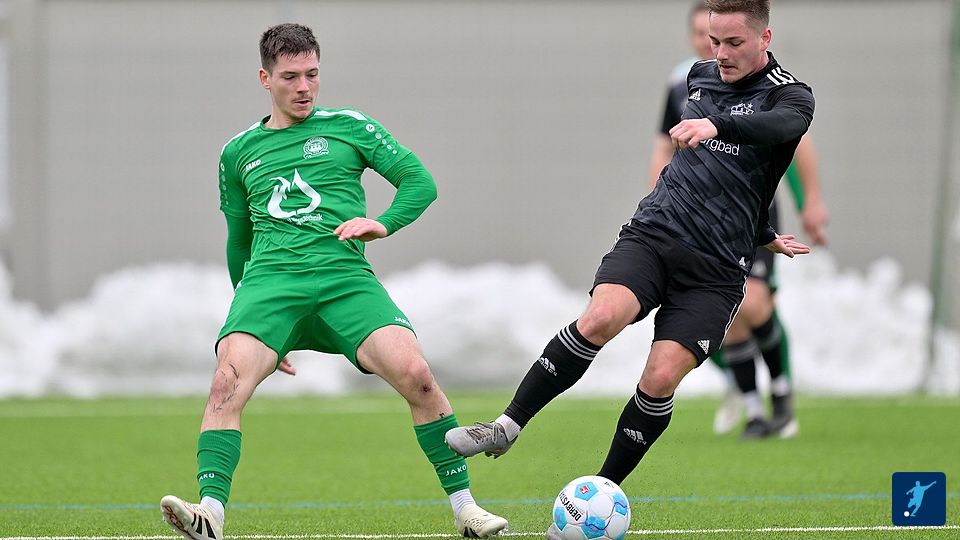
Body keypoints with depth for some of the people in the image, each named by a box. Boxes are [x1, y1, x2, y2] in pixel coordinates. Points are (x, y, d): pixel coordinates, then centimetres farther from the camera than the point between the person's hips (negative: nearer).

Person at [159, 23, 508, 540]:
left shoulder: (349, 127, 14)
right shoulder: (238, 153, 20)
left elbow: (419, 181, 11)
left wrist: (382, 224, -8)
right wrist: (250, 313, 26)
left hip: (345, 277, -1)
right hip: (270, 279, 1)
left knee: (415, 374, -22)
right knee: (227, 383, -26)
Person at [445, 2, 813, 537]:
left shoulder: (789, 94, -3)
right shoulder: (700, 77, 14)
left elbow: (782, 125, -30)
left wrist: (715, 125, -49)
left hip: (714, 270, -3)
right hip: (654, 232, 3)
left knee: (661, 377, -16)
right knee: (600, 318, -26)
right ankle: (508, 426, -17)